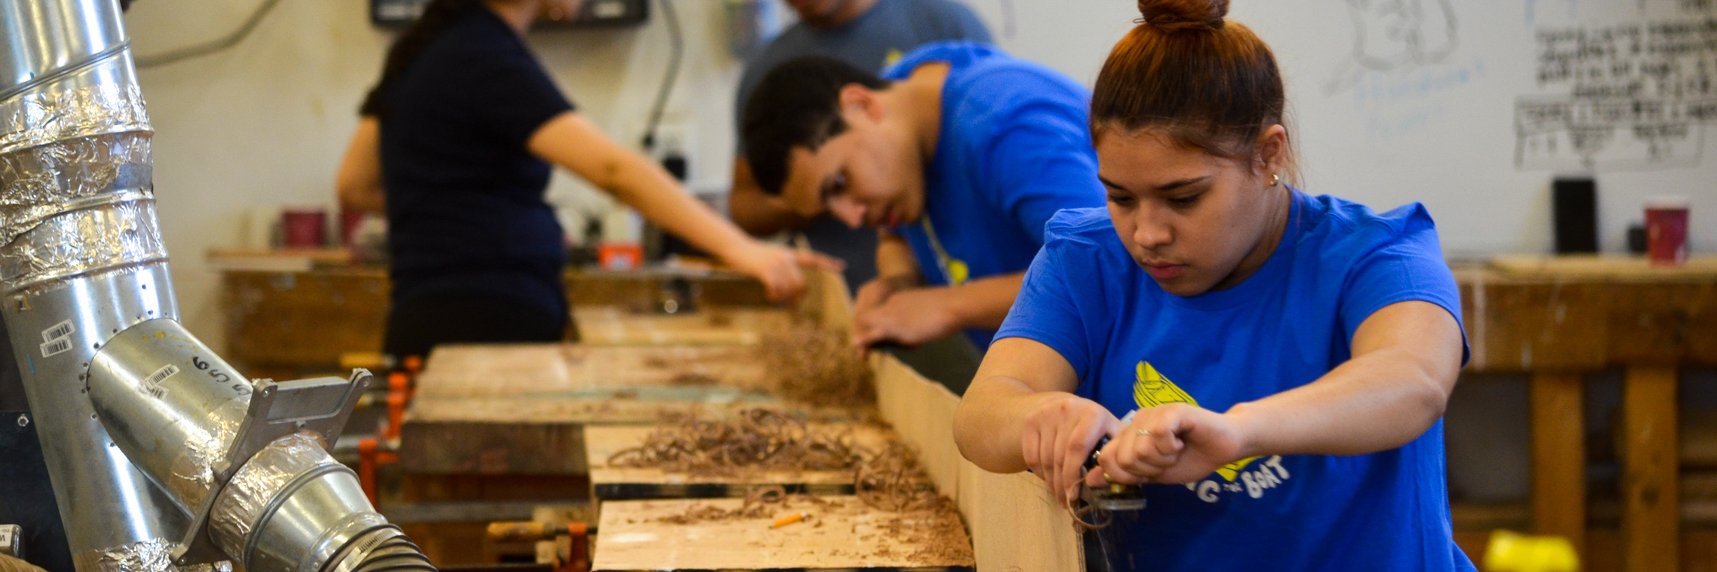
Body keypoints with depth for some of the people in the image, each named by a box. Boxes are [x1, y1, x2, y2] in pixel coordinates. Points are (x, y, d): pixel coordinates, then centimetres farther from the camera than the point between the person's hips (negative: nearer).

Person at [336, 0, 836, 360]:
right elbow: (615, 169, -27)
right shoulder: (486, 58, -15)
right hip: (485, 329, -10)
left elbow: (355, 186, 20)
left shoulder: (430, 46, 15)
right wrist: (737, 248, -34)